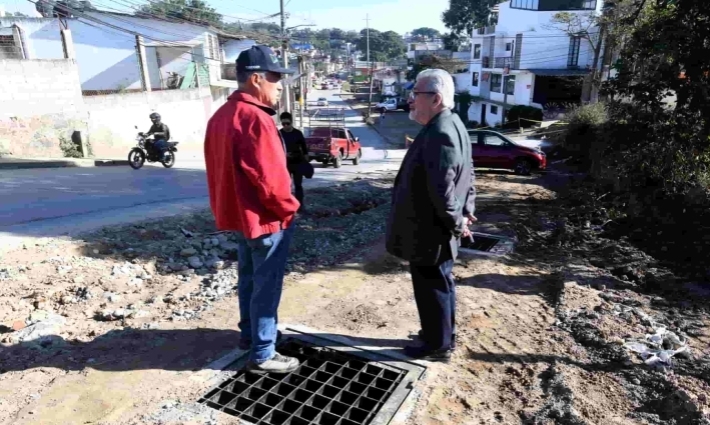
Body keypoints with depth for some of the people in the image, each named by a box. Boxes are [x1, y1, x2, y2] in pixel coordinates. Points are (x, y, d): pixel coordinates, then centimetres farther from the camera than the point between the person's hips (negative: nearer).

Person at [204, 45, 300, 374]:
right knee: (266, 287, 2)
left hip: (238, 214, 10)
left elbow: (216, 169, 13)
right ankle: (263, 355, 14)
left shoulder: (220, 116, 9)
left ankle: (249, 333, 39)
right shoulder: (255, 119, -23)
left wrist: (225, 207, 18)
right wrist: (288, 208, -10)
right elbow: (270, 177, -26)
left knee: (249, 278, 22)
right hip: (266, 218, -10)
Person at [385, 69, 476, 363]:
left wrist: (456, 224, -15)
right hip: (437, 229, 10)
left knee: (430, 288, 5)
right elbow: (468, 176, 16)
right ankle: (444, 335, 39)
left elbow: (442, 190, -28)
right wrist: (466, 212, 13)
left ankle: (437, 346, 22)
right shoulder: (452, 126, 10)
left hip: (429, 232, -10)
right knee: (440, 283, 22)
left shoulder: (439, 134, -25)